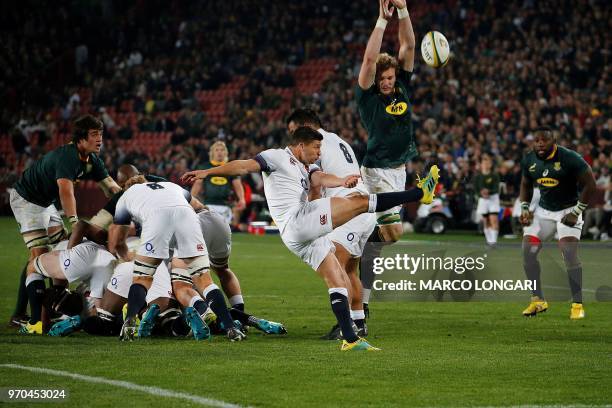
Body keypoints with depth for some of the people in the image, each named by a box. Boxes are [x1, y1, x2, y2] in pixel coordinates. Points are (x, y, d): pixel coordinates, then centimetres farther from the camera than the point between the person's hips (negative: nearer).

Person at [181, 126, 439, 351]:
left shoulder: (307, 168, 25)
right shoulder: (278, 157, 3)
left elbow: (320, 179, 5)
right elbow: (244, 166, -6)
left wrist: (342, 181, -19)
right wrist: (207, 172, -17)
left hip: (306, 236, 9)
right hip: (297, 222, -9)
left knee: (339, 283, 7)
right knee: (361, 202, -11)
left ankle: (350, 339, 7)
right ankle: (420, 193, -11)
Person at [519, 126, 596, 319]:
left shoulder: (569, 159, -21)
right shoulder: (529, 160, -4)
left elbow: (589, 184, -15)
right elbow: (526, 184, 15)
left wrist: (576, 212, -15)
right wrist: (524, 208, 1)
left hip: (568, 210, -6)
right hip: (543, 210, 6)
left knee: (570, 255, -18)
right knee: (528, 251, -4)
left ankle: (577, 304, -10)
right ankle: (538, 300, 8)